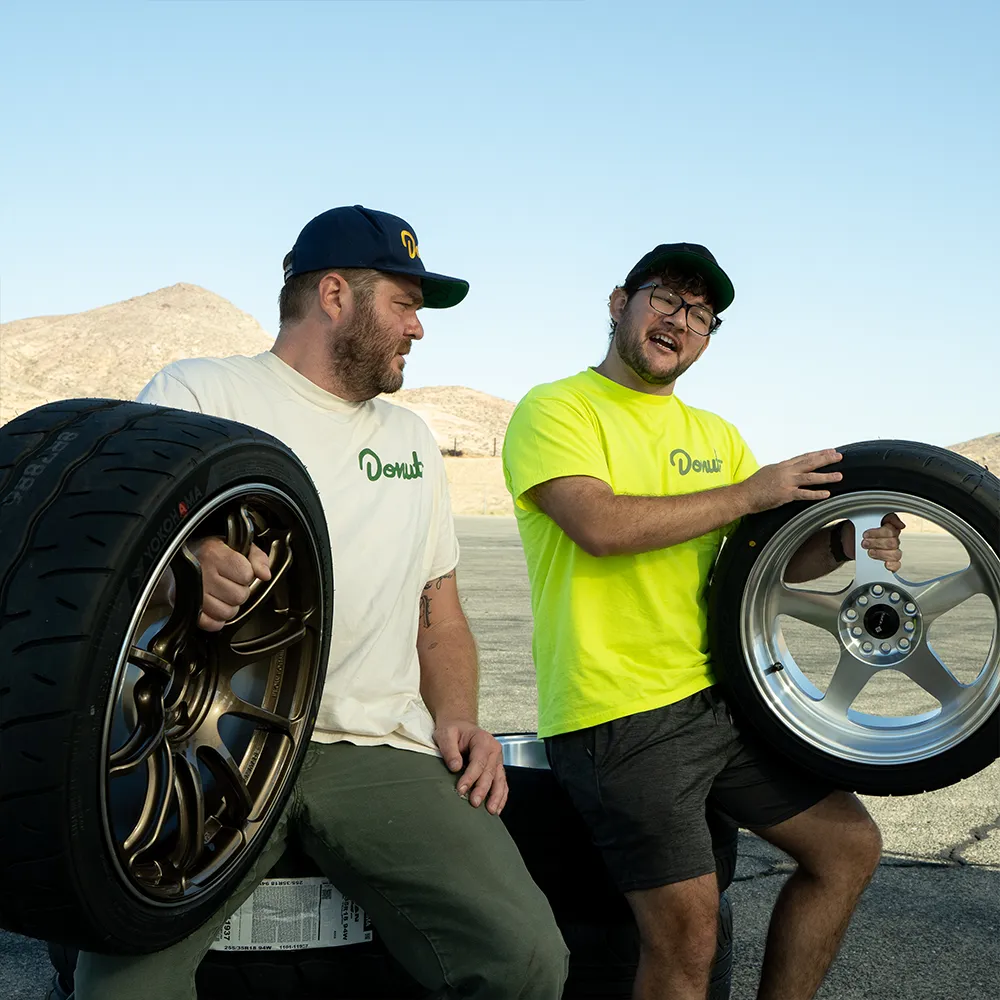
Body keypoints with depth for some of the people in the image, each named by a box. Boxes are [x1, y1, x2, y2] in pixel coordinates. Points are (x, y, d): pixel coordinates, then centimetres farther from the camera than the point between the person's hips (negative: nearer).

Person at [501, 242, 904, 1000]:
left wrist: (842, 542, -6)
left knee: (849, 846, 12)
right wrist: (750, 493, -15)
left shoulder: (717, 436, 18)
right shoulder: (556, 411, -4)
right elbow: (601, 525, -21)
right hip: (617, 712, -8)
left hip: (720, 695, 8)